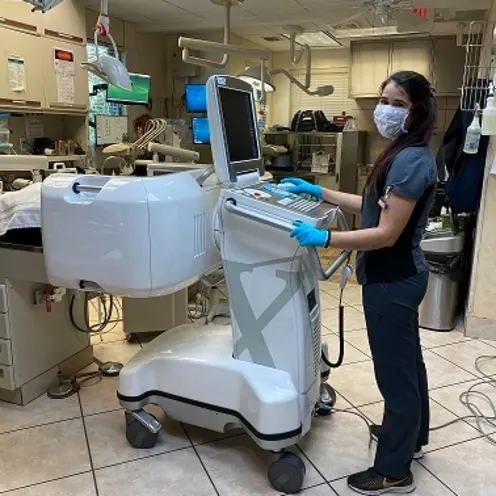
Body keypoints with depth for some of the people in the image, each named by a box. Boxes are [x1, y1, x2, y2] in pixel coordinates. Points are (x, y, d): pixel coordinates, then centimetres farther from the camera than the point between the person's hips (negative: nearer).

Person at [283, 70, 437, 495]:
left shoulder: (412, 160, -22)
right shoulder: (404, 153, 10)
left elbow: (387, 233, -26)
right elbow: (375, 205, 14)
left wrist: (323, 238, -31)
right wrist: (320, 193, 11)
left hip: (393, 281, -11)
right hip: (400, 276, 11)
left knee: (394, 371, 3)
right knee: (407, 361, 24)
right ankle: (411, 436, 46)